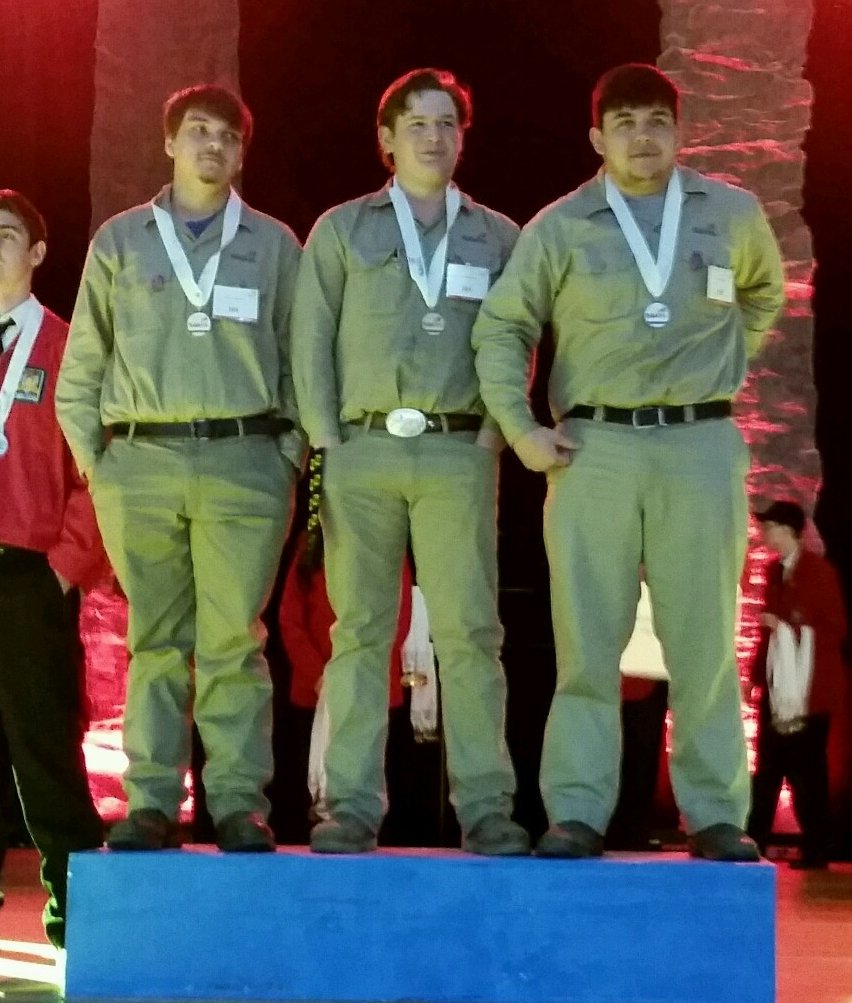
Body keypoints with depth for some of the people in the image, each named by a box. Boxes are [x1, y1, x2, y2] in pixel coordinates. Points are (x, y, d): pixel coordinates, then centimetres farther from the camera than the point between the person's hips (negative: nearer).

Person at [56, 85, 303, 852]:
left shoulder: (274, 245, 11)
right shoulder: (119, 240, 12)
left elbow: (302, 360, 10)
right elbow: (83, 363, 11)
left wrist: (288, 456, 1)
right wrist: (95, 459, 3)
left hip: (242, 462, -1)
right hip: (140, 463, 1)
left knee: (234, 642, -4)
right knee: (156, 642, 2)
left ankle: (240, 804, -1)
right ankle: (152, 804, 4)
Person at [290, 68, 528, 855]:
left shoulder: (496, 237, 13)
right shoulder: (341, 229, 11)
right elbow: (311, 341, 6)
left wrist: (491, 437, -1)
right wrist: (326, 442, -2)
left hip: (458, 454, 0)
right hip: (363, 449, 0)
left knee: (470, 633, -4)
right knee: (361, 633, 0)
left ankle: (485, 807, -3)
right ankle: (352, 805, 1)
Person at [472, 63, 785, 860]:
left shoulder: (733, 214, 9)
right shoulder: (559, 227, 4)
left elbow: (764, 295, 26)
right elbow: (501, 328, 6)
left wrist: (723, 366, 15)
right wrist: (520, 428, -3)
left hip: (701, 446, 1)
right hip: (595, 449, -1)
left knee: (704, 638, 2)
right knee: (586, 639, 0)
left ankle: (716, 813, 7)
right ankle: (575, 813, 2)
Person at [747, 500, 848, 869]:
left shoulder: (818, 570, -9)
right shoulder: (775, 570, 11)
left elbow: (836, 627, -11)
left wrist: (787, 623, -17)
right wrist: (757, 673, 11)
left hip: (809, 688, -7)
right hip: (776, 684, 7)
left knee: (806, 769, -2)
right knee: (768, 766, 8)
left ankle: (816, 849, 5)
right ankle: (755, 841, 13)